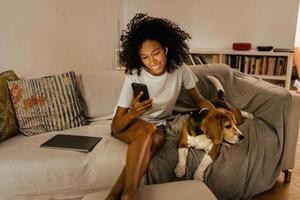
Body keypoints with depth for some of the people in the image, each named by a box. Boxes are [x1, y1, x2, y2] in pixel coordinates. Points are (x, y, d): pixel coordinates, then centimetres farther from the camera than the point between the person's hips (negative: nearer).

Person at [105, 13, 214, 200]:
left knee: (157, 139, -34)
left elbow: (199, 100, 1)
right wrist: (134, 113, -41)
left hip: (158, 124, 2)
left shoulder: (179, 70, -16)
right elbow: (116, 126, -20)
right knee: (148, 130, -37)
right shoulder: (134, 76, -23)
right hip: (129, 124, -2)